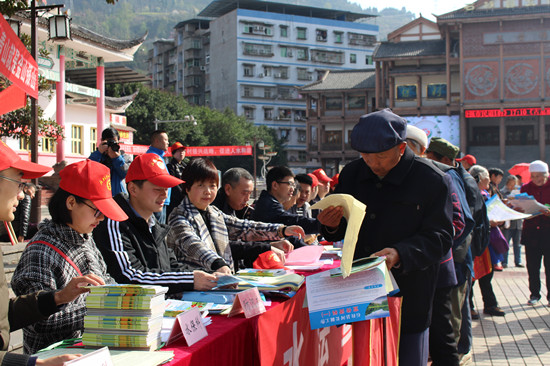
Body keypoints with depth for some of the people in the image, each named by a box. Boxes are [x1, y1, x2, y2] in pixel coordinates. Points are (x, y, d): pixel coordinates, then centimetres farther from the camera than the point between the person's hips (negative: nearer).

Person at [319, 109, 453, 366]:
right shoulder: (351, 174, 6)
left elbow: (440, 238, -12)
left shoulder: (432, 181, -9)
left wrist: (400, 253, -28)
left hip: (408, 297, -4)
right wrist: (332, 226, -9)